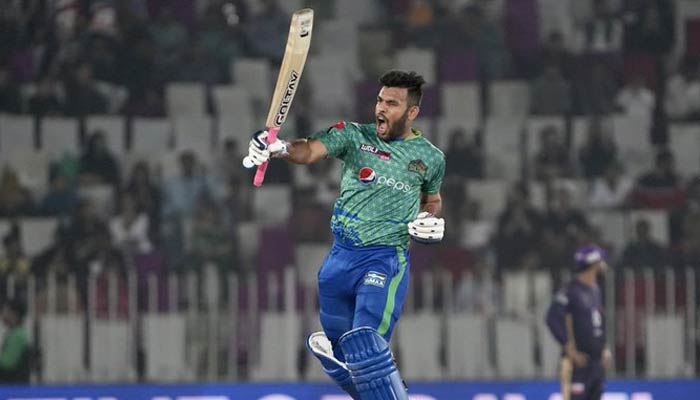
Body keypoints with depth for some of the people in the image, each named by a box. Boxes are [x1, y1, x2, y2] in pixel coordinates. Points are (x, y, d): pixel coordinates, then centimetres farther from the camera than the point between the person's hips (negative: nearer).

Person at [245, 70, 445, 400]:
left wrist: (431, 219, 1)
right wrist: (279, 148, -38)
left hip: (386, 261, -3)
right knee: (339, 352, 11)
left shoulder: (430, 158, 4)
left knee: (365, 347, -22)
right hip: (341, 258, 3)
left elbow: (432, 198, 24)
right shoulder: (355, 136, 1)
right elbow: (311, 150, -16)